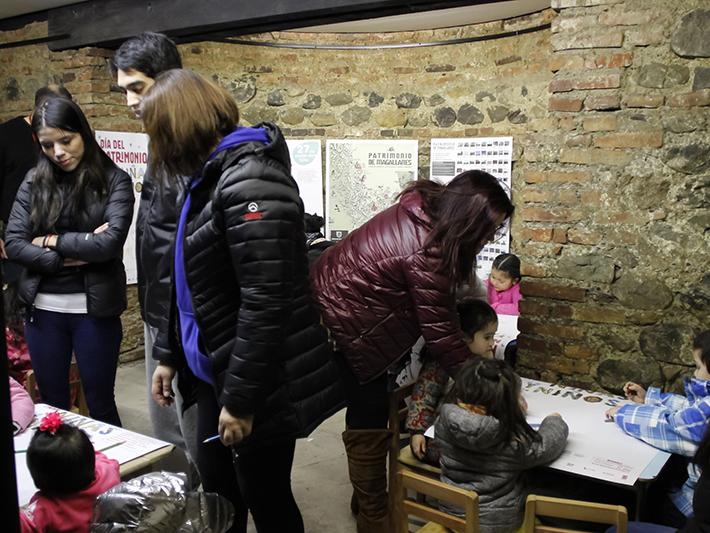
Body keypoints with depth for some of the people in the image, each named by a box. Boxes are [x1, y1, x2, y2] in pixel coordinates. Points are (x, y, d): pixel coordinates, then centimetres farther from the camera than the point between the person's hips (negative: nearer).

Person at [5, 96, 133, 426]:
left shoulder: (114, 181, -4)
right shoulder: (34, 182, 5)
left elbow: (110, 244, -16)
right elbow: (14, 244, -3)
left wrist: (53, 241, -7)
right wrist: (70, 257, -14)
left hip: (94, 310, -3)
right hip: (43, 309, 3)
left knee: (100, 403, 10)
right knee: (52, 404, 16)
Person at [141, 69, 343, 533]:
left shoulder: (248, 179, -21)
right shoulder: (212, 176, 10)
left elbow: (266, 302, -26)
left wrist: (241, 397, -21)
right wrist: (169, 354, 19)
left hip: (260, 383, -9)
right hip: (214, 371, 9)